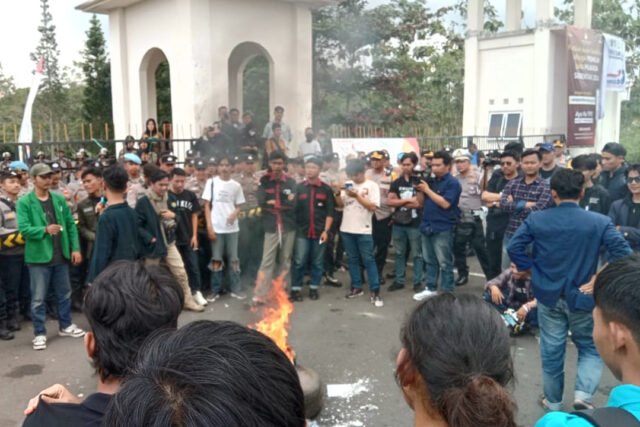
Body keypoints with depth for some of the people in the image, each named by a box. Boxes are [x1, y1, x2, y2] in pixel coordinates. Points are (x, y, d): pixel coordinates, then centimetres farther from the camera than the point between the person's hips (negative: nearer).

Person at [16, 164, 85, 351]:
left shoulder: (59, 199, 5)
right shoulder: (24, 202, -8)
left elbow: (71, 225, 6)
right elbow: (23, 229, -16)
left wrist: (75, 248, 0)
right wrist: (45, 230, -30)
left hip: (61, 256, 5)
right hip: (39, 257, -4)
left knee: (64, 293, 16)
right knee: (38, 298, 4)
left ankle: (65, 326, 32)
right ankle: (39, 333, 17)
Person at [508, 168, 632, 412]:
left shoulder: (536, 220, -6)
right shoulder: (599, 222, -9)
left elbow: (514, 247, -8)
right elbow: (624, 253, -15)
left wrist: (532, 271, 3)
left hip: (548, 295, 1)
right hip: (582, 296, -1)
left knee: (551, 352, 13)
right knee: (590, 348, 19)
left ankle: (553, 402, 26)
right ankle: (583, 394, 2)